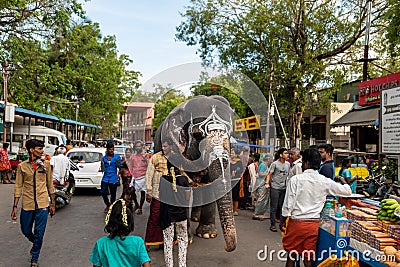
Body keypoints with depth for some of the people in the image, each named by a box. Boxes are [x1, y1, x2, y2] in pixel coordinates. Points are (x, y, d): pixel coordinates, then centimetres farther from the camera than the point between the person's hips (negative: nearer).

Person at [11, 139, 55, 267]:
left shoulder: (46, 164, 1)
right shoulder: (22, 166, -1)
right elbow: (18, 187, 3)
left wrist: (52, 203, 7)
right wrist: (15, 206, 0)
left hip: (42, 204, -1)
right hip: (27, 204, 1)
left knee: (39, 233, 3)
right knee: (26, 231, 15)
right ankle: (36, 244, 46)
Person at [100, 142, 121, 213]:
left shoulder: (117, 157, 0)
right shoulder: (104, 158, 7)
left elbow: (120, 167, -2)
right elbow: (103, 170, 8)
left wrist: (118, 163, -21)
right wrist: (102, 164, -10)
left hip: (113, 179, -2)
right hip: (105, 178, 2)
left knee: (113, 194, 4)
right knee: (103, 192, -7)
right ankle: (107, 205, 19)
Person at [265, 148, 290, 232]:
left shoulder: (288, 164, 9)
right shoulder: (275, 164, -9)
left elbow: (288, 175, 16)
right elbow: (269, 174, -9)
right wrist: (267, 183, -21)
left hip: (284, 188, 5)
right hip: (275, 188, -5)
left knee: (281, 205, 13)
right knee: (274, 207, -2)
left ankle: (278, 218, 34)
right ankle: (273, 225, 3)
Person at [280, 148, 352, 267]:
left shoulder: (295, 179, -13)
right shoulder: (325, 182, -4)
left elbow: (288, 204, -11)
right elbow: (347, 191, 7)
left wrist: (283, 220, 3)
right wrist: (343, 182, 29)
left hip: (296, 222, -3)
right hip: (314, 223, 3)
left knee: (291, 255, 13)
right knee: (309, 257, 13)